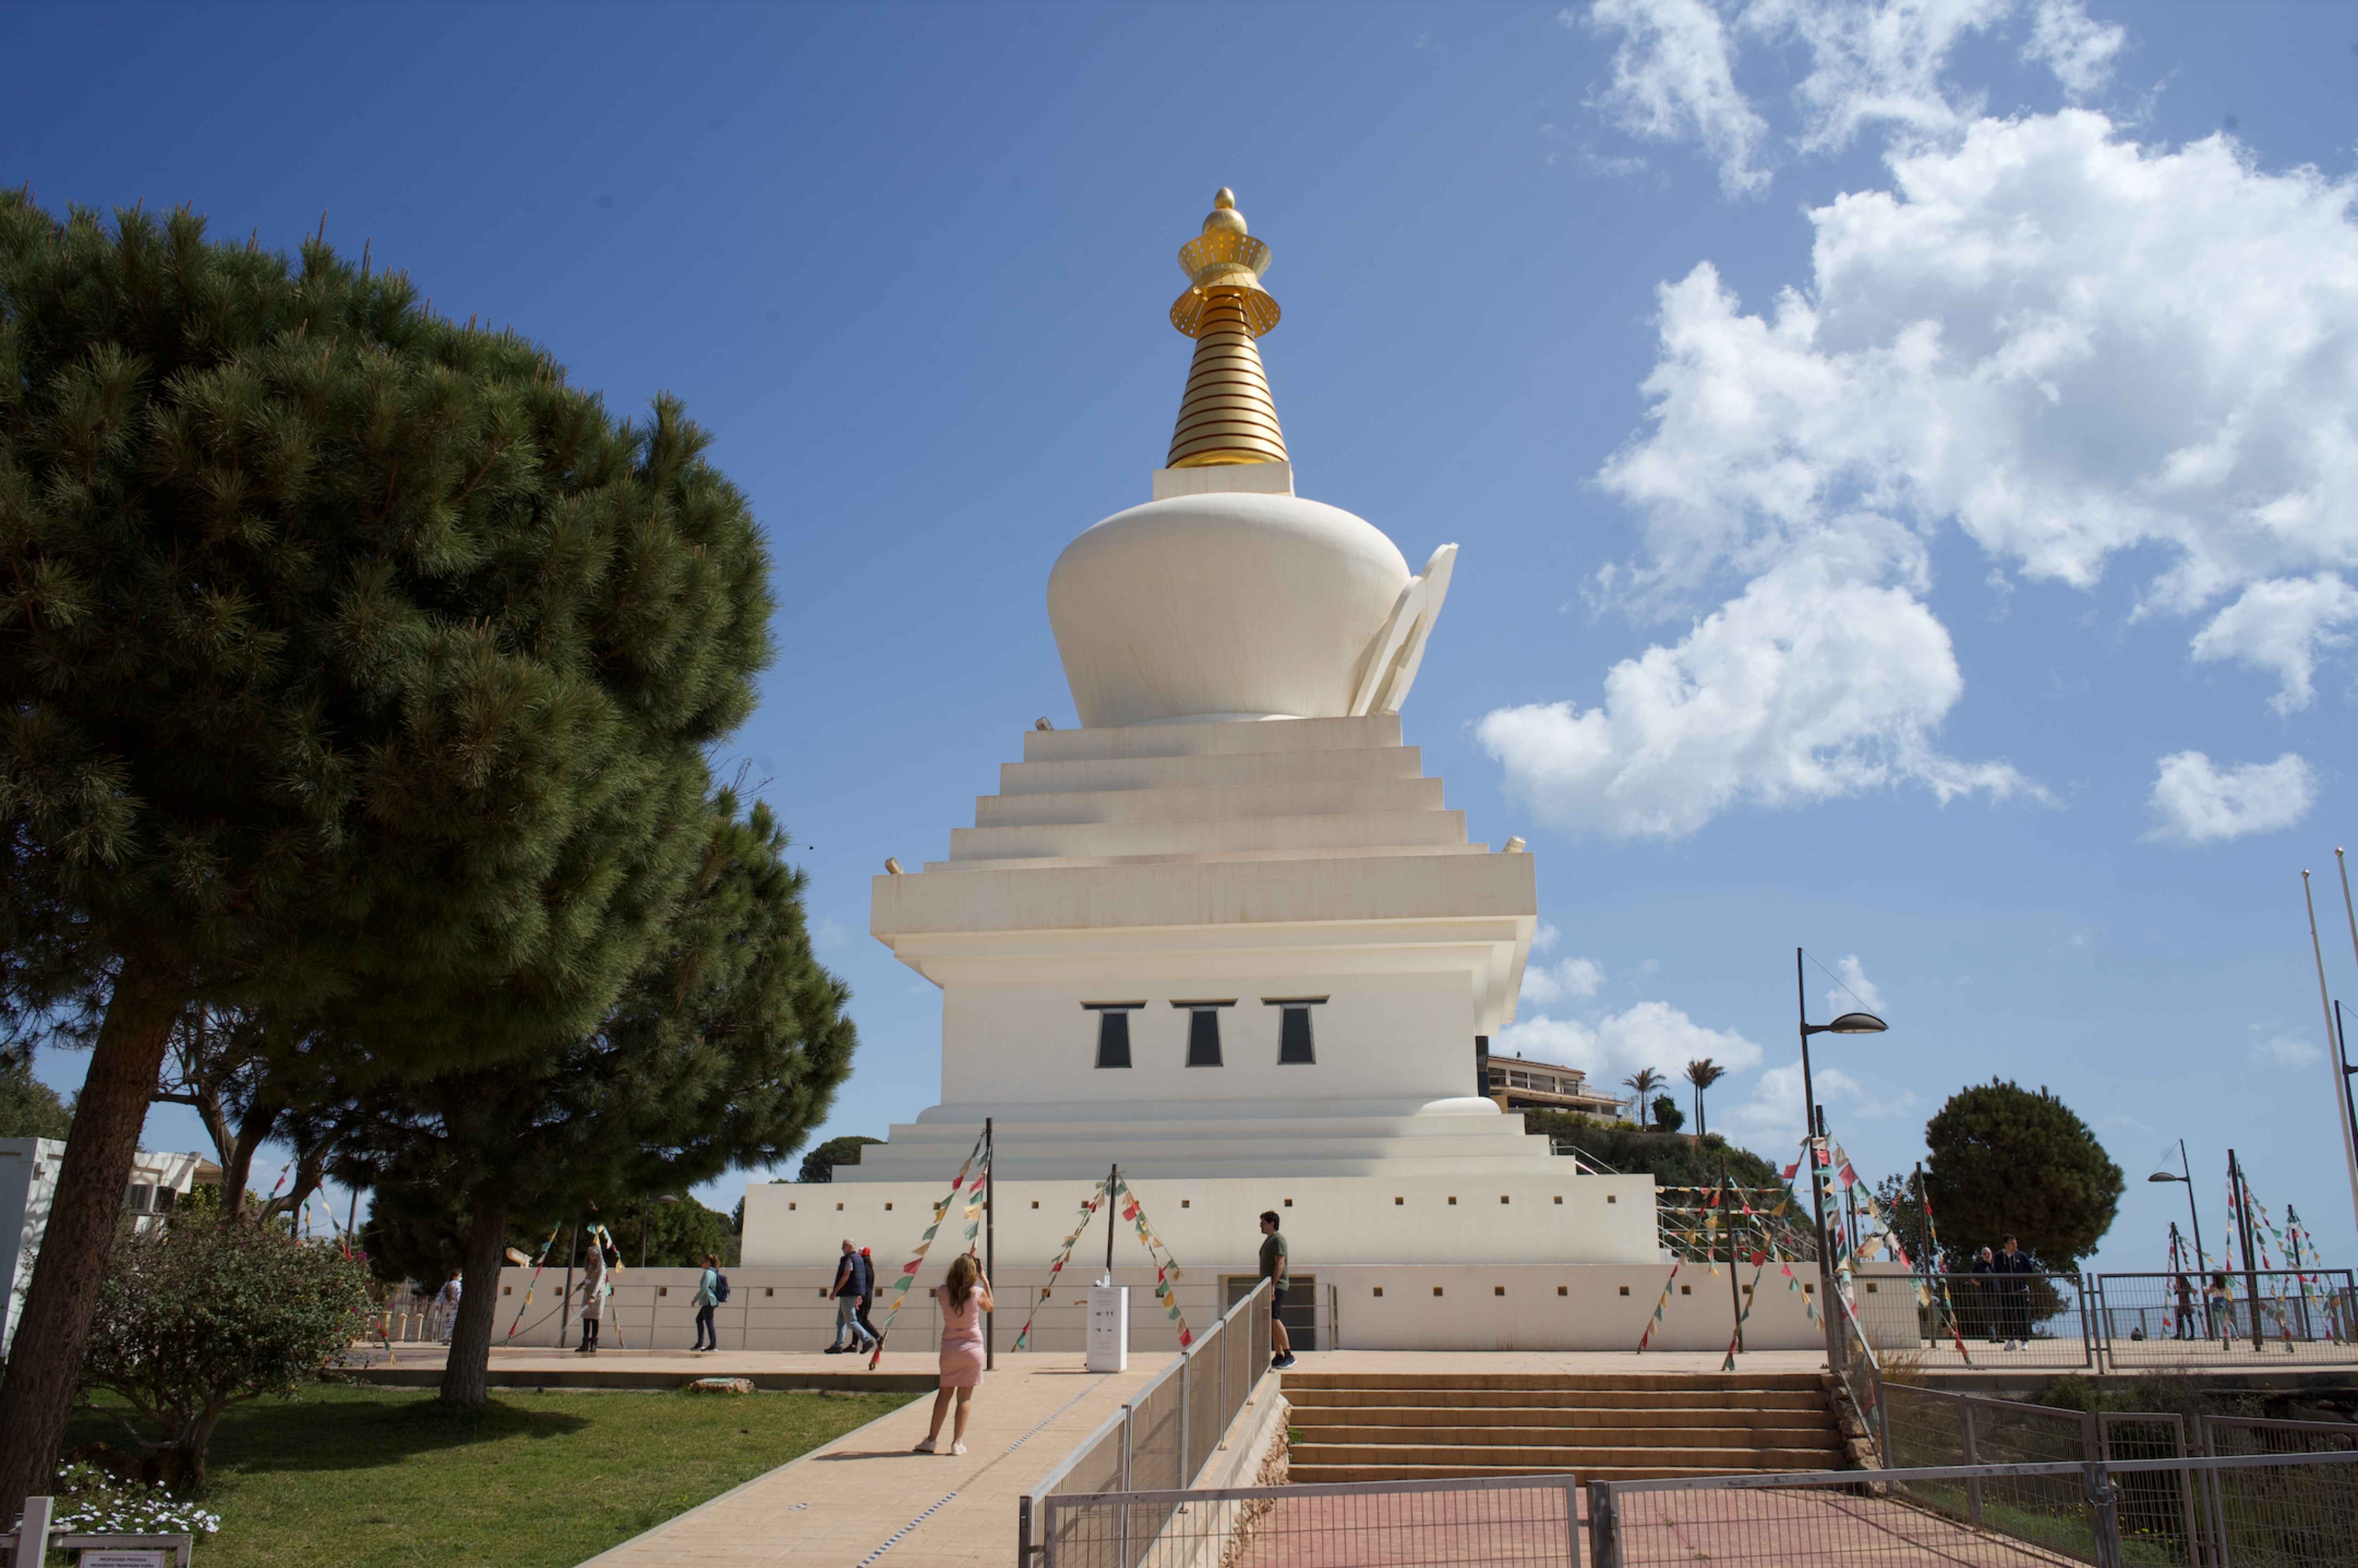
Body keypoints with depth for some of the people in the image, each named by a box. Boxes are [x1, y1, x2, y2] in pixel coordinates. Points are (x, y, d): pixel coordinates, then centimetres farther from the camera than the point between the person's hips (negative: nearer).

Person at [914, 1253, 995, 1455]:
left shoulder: (942, 1291, -9)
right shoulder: (978, 1293, -13)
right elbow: (991, 1307, 8)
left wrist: (960, 1265, 12)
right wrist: (985, 1281, 11)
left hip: (950, 1349, 2)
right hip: (972, 1348, -2)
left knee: (945, 1393, 14)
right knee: (965, 1397, 4)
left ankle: (932, 1440, 17)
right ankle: (957, 1442, 2)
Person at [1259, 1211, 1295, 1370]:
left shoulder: (1278, 1239, -11)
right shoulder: (1269, 1240, 21)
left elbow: (1280, 1264, -19)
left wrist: (1273, 1286, -25)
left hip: (1277, 1287, -10)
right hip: (1269, 1286, 10)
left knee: (1274, 1319, -18)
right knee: (1272, 1322, 7)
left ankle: (1289, 1355, -18)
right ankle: (1279, 1357, 8)